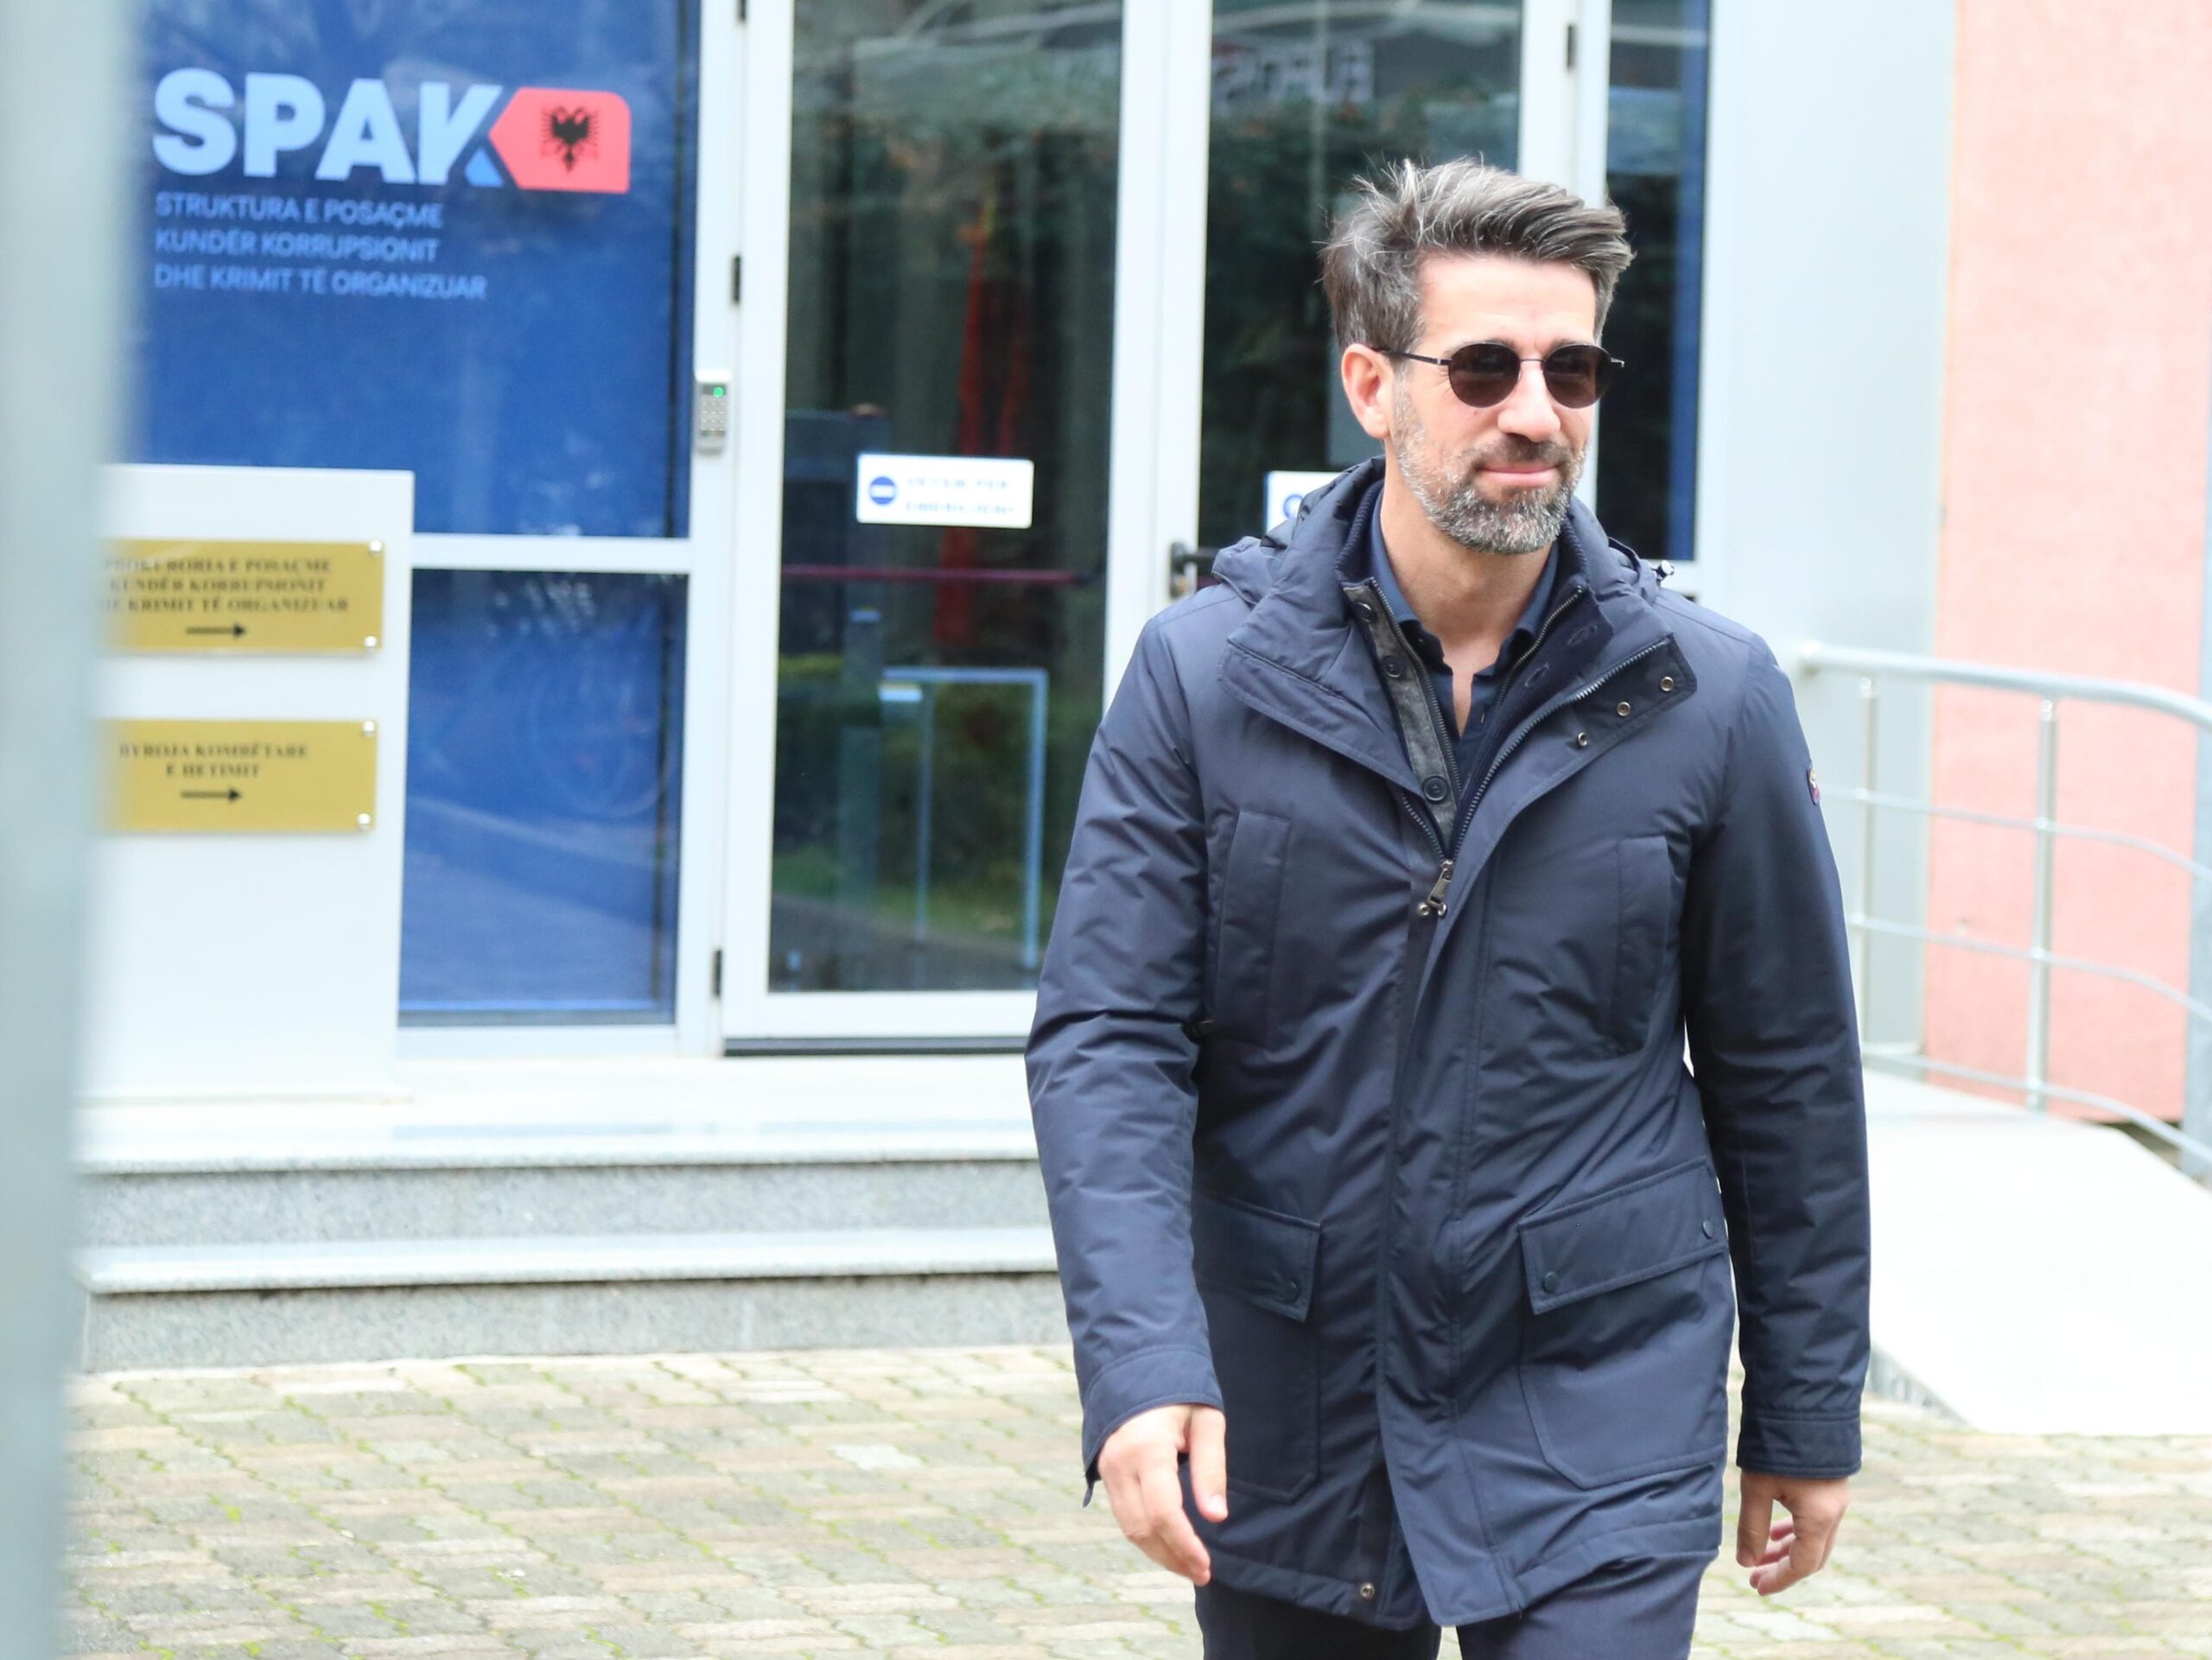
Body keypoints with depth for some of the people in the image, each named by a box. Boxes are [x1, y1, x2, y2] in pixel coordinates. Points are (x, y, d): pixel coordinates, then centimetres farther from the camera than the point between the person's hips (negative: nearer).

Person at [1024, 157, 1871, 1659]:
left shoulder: (1710, 696, -1)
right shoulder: (1204, 676, -2)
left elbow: (1787, 1072, 6)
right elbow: (1106, 1039, -7)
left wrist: (1809, 1418, 9)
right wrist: (1140, 1360, -21)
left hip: (1596, 1433, -1)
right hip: (1283, 1439, 1)